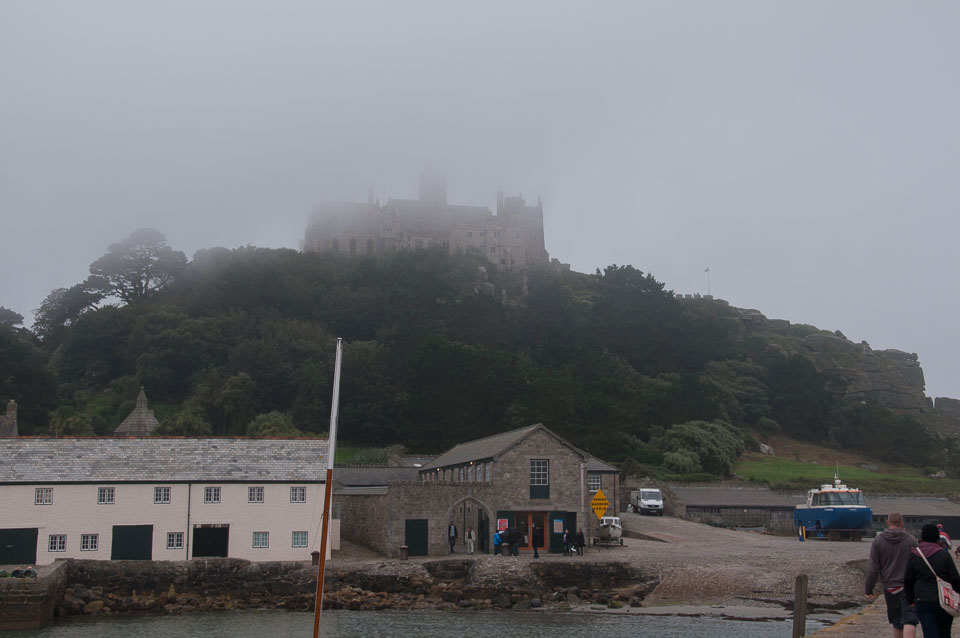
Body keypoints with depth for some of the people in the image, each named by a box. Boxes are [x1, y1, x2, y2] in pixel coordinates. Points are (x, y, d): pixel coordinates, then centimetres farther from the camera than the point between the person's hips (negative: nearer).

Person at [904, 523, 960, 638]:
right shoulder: (944, 555, -6)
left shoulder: (913, 555, 1)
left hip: (922, 602, 1)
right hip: (944, 602, 0)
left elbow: (908, 580, 6)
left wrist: (910, 599, 17)